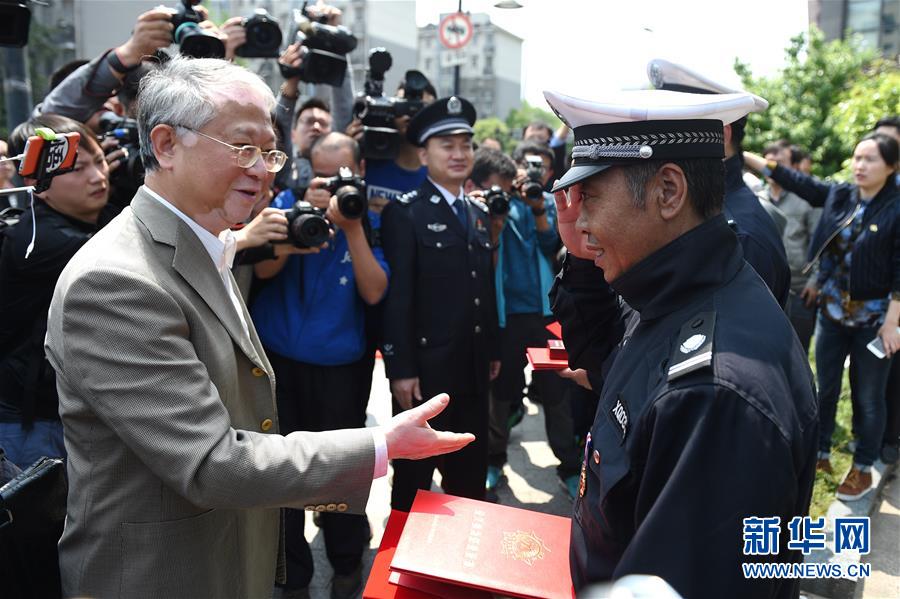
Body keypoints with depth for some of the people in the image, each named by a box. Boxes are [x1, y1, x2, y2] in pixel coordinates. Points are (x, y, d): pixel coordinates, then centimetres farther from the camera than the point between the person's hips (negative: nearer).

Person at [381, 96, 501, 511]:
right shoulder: (404, 213, -9)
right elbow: (396, 295, -14)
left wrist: (493, 351, 14)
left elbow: (487, 288, 15)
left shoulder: (479, 212, 13)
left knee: (470, 474, 18)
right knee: (414, 477, 10)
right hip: (425, 369, -6)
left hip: (474, 369, 7)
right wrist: (400, 369, -17)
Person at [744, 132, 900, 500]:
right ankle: (820, 453, 32)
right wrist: (739, 155, -8)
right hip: (831, 312, 4)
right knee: (825, 387, 15)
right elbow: (790, 179, -1)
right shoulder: (838, 195, 1)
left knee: (868, 397, 8)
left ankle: (863, 469, 25)